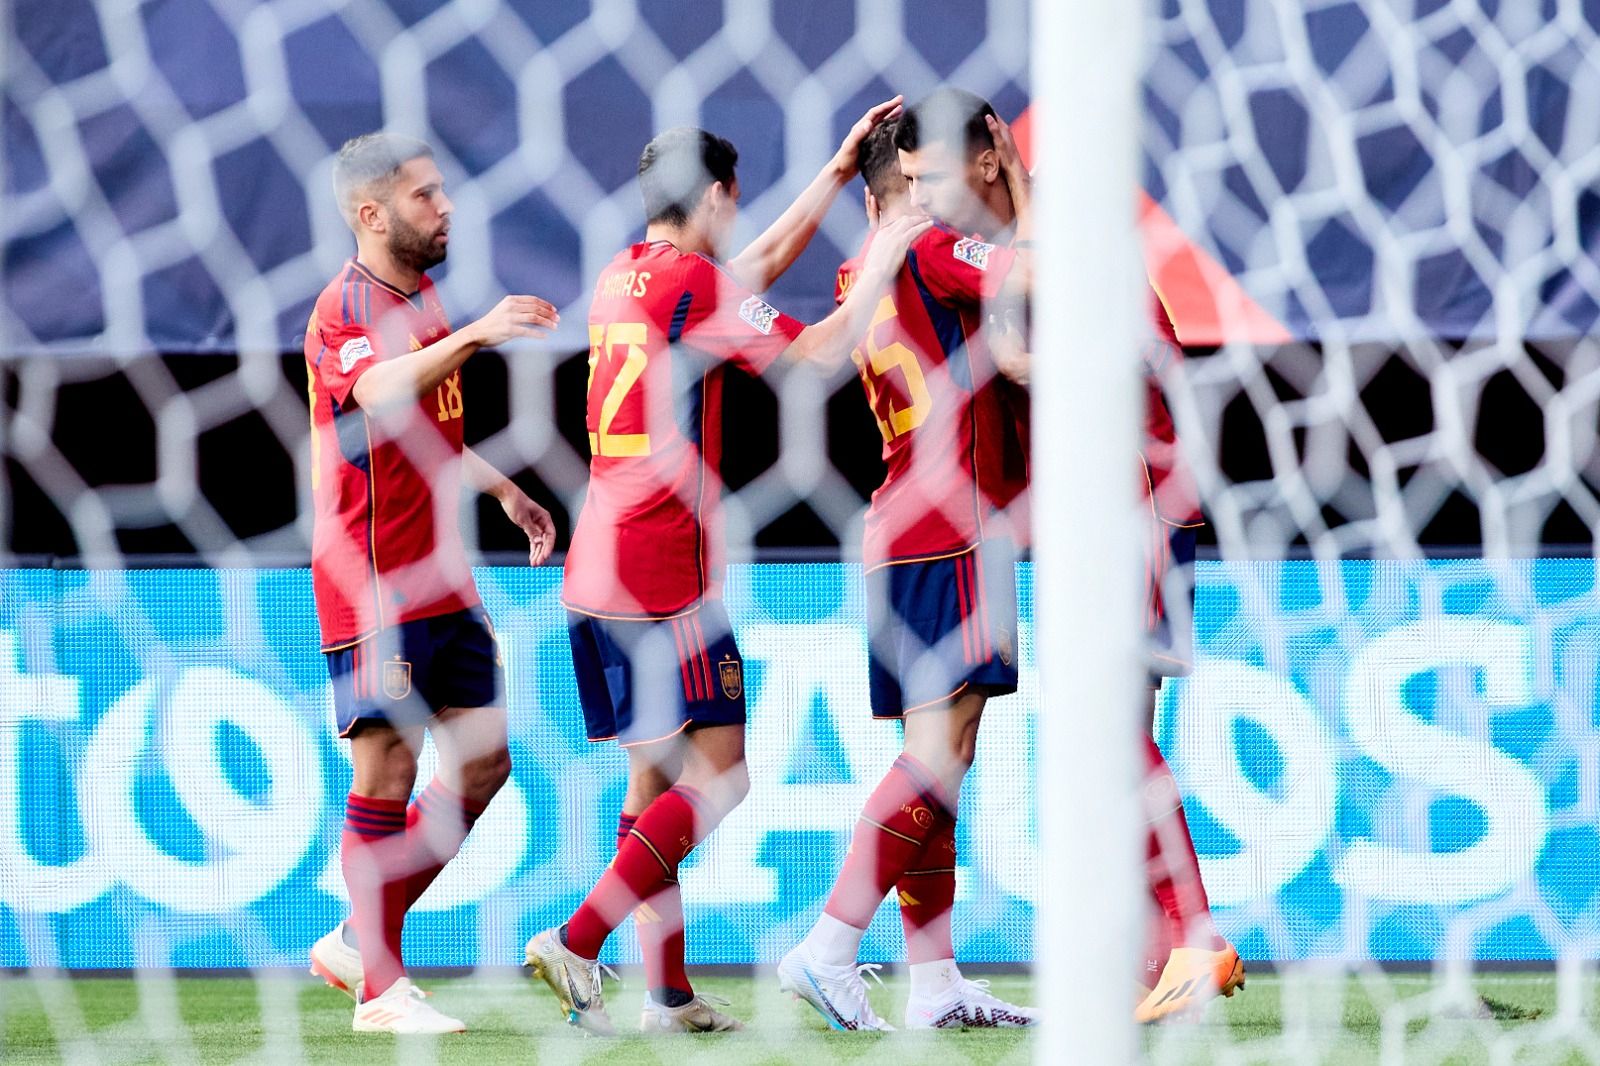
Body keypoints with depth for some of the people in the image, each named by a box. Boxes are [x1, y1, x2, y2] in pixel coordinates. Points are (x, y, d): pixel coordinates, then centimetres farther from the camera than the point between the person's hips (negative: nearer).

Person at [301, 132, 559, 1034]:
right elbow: (385, 392, -36)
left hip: (443, 578, 9)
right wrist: (474, 334, -47)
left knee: (483, 764, 8)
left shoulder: (425, 301, 16)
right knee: (388, 772, -7)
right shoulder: (346, 308, -12)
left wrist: (504, 491, 27)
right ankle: (382, 987, 0)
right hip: (374, 580, -9)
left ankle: (360, 942, 18)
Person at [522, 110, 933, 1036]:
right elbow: (818, 352, -10)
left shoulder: (622, 277, 15)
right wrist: (881, 263, 1)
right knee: (718, 777, -7)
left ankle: (670, 991, 10)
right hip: (666, 575, -9)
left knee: (655, 777, 11)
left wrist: (838, 173, 31)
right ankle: (576, 942, -17)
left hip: (597, 570, 9)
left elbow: (759, 268, 28)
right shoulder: (694, 283, -11)